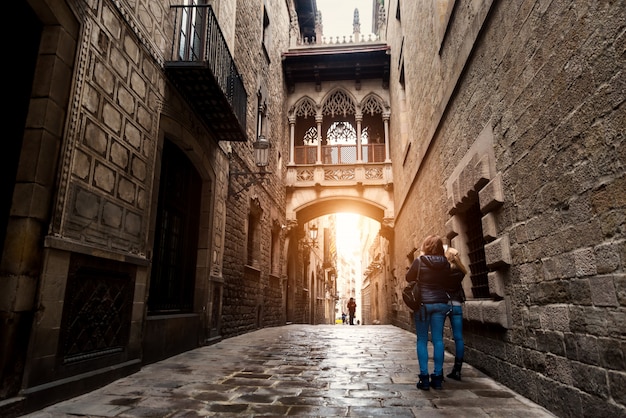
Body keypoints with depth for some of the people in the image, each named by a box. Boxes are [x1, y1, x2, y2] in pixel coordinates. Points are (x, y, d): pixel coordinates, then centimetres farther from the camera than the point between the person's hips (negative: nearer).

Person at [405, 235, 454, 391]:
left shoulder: (419, 261, -11)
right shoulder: (445, 264, 0)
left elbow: (408, 278, 3)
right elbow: (447, 279, 14)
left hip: (423, 303, -3)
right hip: (440, 303, 3)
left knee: (422, 341, 4)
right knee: (438, 340, 7)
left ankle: (424, 378, 4)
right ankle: (438, 377, 12)